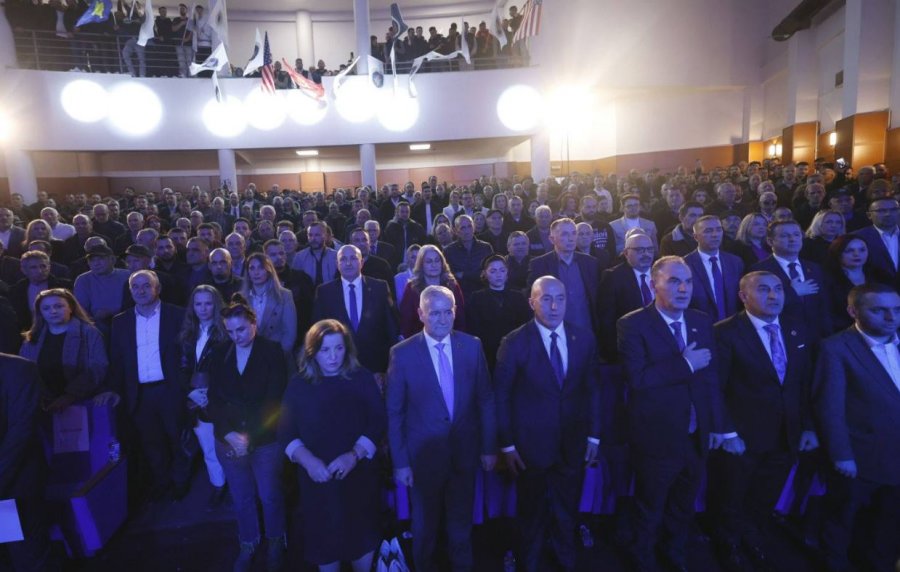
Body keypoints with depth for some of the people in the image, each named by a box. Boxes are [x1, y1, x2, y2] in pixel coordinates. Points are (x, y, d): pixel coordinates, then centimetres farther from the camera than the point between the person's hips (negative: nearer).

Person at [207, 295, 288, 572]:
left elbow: (273, 399, -13)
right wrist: (229, 433, -14)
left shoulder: (272, 351, -9)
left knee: (269, 496, 11)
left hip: (265, 440, -3)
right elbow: (213, 399, 0)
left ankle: (275, 542, 35)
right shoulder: (219, 354, 2)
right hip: (229, 440, 3)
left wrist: (249, 436, -18)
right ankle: (248, 544, 40)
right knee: (241, 497, 17)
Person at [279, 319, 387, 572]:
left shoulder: (362, 378, -6)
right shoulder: (298, 385, -4)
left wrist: (354, 455, -21)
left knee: (363, 536, 13)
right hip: (317, 478, 1)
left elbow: (379, 422, -8)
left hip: (359, 475, 0)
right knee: (324, 540, 16)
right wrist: (308, 460, -21)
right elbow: (285, 433, -4)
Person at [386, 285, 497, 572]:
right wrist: (400, 462, -7)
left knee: (462, 519, 23)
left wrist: (489, 447, 1)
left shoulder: (472, 346, -8)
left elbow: (486, 400, -1)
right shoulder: (402, 353, -15)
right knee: (426, 522, 22)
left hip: (465, 450, 2)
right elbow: (394, 412, -9)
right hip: (424, 453, -2)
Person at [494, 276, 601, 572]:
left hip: (572, 442, 3)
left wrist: (594, 435, 2)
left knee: (567, 509, 24)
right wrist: (507, 444, -10)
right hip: (530, 443, -3)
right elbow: (501, 396, -10)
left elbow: (593, 388, 2)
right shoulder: (515, 342, -15)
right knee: (532, 511, 20)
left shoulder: (584, 338, -6)